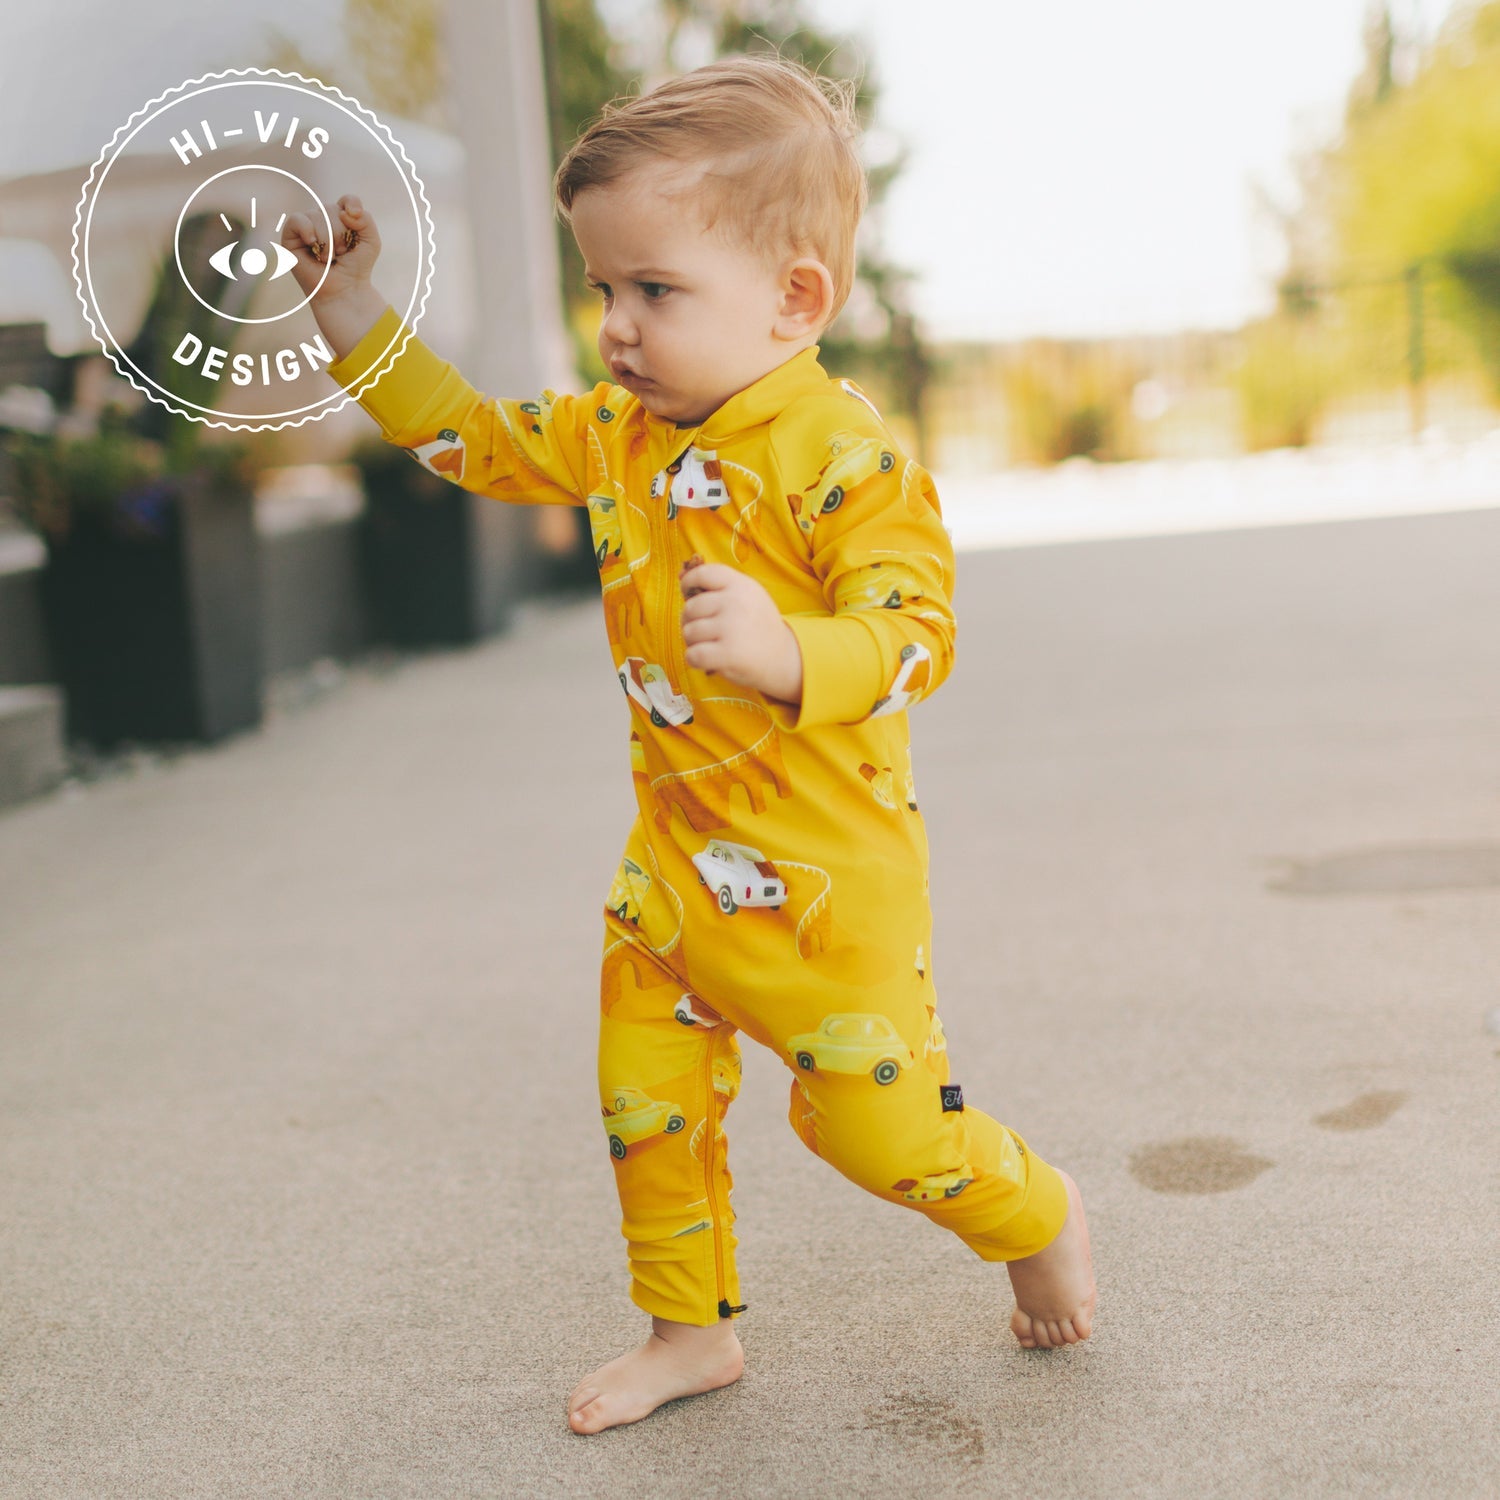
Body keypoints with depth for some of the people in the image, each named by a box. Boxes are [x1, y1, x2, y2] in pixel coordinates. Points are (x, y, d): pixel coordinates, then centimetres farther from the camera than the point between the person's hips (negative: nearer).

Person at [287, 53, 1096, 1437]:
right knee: (646, 1097, 12)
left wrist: (787, 653, -42)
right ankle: (692, 1327, 31)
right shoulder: (618, 432, 4)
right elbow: (478, 440, 14)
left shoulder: (843, 452, -20)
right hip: (677, 855, 7)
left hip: (829, 867, -7)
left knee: (875, 1118, 1)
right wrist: (359, 323, 5)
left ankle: (1036, 1215, 31)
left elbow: (917, 632, -24)